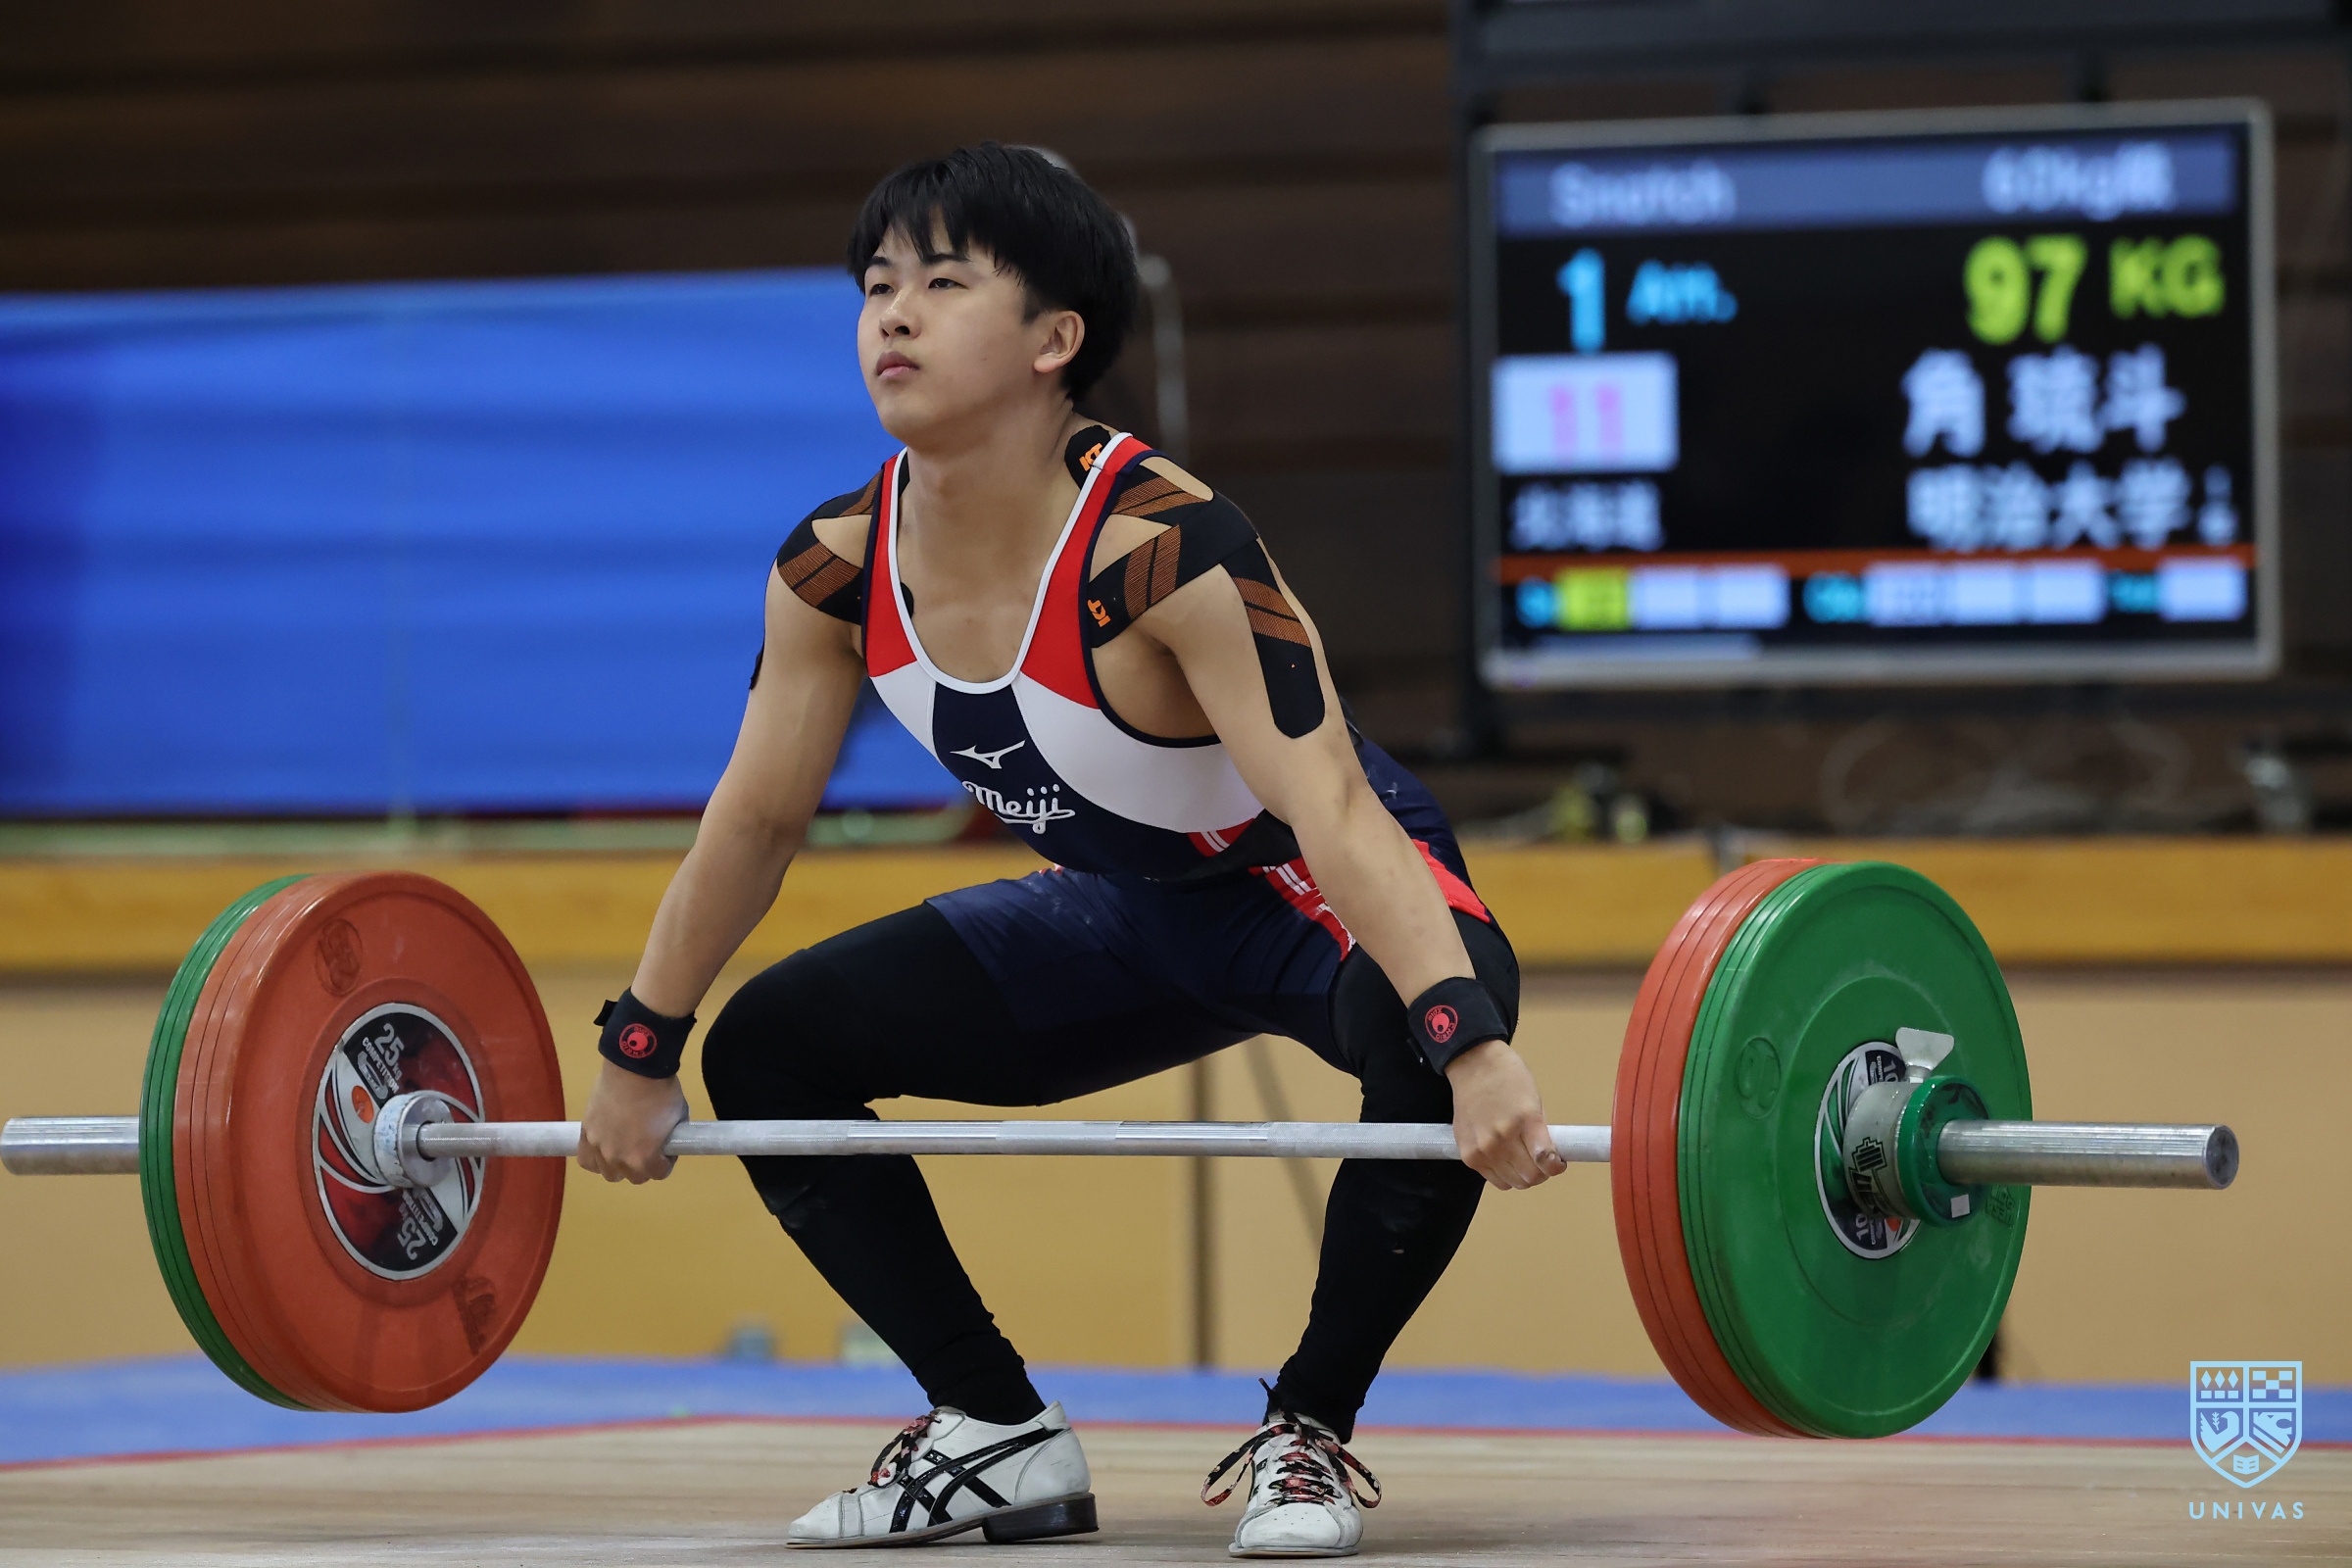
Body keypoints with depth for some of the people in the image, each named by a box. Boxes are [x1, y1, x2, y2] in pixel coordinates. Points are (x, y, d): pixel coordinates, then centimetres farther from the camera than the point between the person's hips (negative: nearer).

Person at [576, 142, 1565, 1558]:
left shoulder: (1160, 549, -34)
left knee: (1428, 1057, -39)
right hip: (1137, 915, 7)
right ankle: (1003, 1438, 8)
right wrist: (639, 1056, 6)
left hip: (1319, 897, -7)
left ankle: (1309, 1433, -15)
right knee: (767, 1051, -1)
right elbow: (758, 818, 0)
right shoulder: (840, 568, -15)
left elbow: (1331, 812, -41)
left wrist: (1475, 1045, -53)